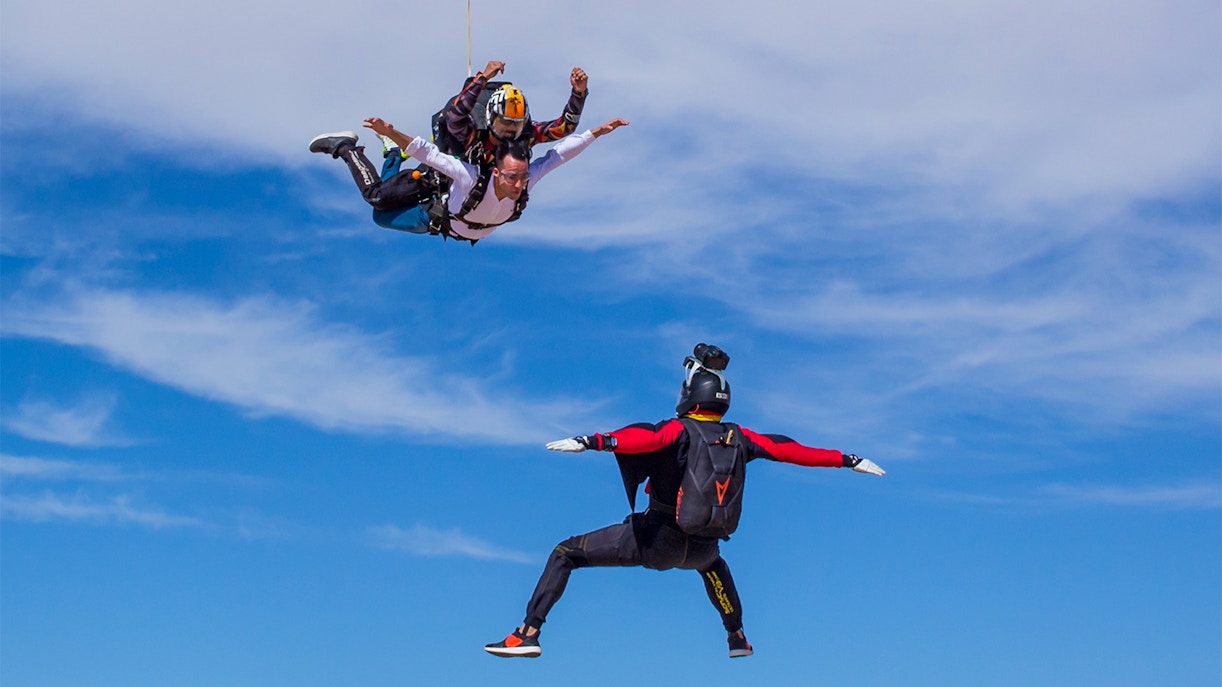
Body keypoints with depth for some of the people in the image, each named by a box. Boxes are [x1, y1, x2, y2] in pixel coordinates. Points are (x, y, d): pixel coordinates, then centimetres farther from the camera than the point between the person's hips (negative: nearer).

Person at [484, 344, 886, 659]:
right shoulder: (739, 438, -1)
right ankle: (737, 638, 49)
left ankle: (529, 634, -7)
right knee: (712, 561, 44)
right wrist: (847, 461, 13)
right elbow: (790, 450, 4)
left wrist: (593, 441, -51)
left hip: (655, 541, -5)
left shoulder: (679, 430, -15)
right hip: (700, 549, 5)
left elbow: (643, 438, -35)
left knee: (565, 553, 5)